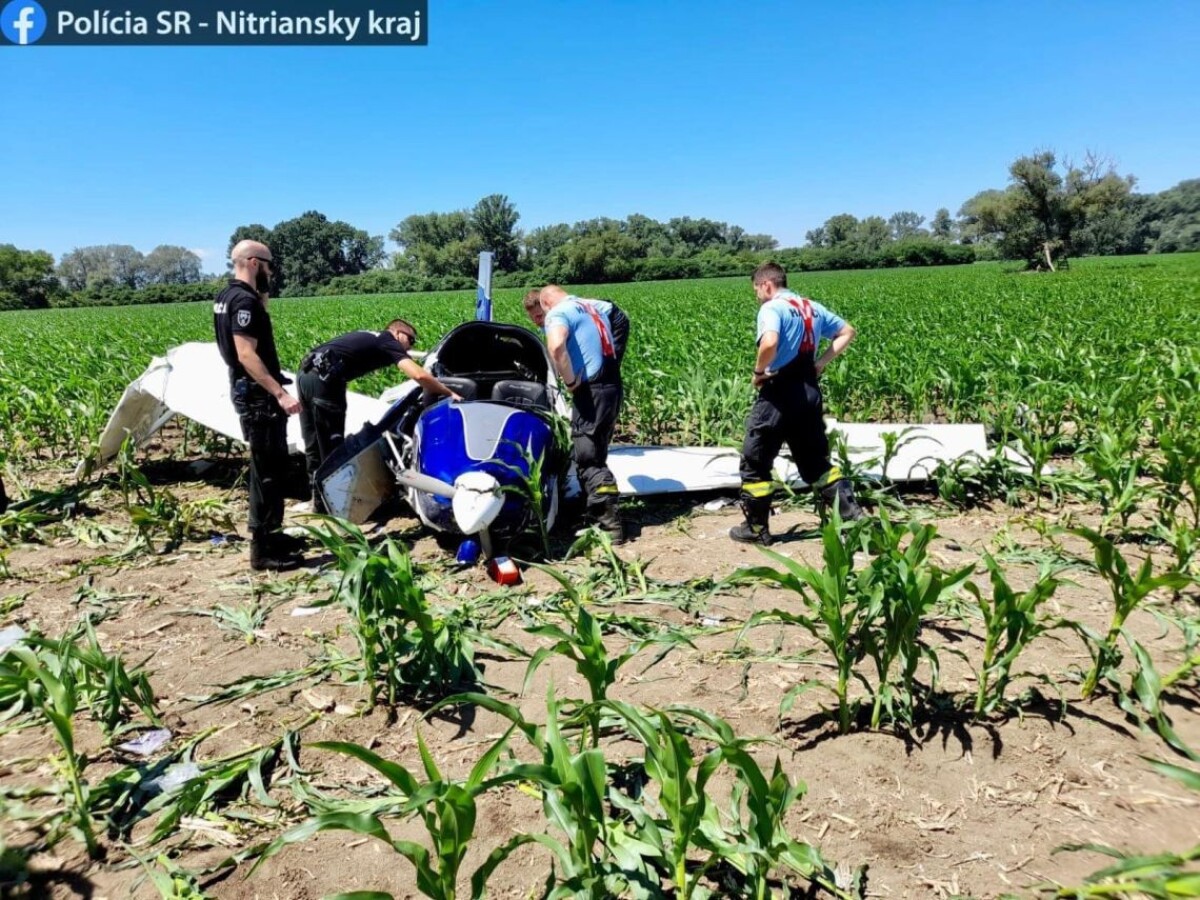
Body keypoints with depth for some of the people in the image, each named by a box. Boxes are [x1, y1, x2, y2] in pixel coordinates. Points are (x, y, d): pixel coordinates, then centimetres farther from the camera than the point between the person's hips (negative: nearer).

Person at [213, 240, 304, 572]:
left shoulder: (226, 296, 14)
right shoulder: (244, 300, -17)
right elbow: (247, 354, -25)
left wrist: (262, 299, 11)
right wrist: (280, 392, -29)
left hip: (251, 392, 10)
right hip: (257, 395, -10)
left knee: (271, 466, 18)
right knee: (268, 470, -6)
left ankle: (270, 535, 27)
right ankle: (262, 550, -1)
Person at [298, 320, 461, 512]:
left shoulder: (368, 336, 26)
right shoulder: (388, 342, 2)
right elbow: (420, 375, -11)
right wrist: (450, 393, -2)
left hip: (306, 373, 9)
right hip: (324, 380, -9)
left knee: (314, 447, 17)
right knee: (331, 447, 3)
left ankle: (320, 501, 27)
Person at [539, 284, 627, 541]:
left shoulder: (558, 312, -6)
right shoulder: (593, 306, 20)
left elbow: (556, 346, -26)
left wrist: (570, 380, -15)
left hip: (592, 389, -9)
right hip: (613, 385, 9)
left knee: (587, 457, -5)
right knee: (597, 454, 19)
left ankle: (610, 521, -10)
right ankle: (601, 510, 27)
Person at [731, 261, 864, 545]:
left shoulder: (772, 308, -11)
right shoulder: (812, 307, 13)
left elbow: (769, 343, -31)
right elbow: (847, 332, 21)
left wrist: (759, 372, -13)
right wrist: (821, 363, 12)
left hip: (779, 392, -8)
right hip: (809, 390, 8)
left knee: (755, 461, 5)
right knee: (815, 459, 18)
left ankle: (756, 528, 12)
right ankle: (852, 514, 15)